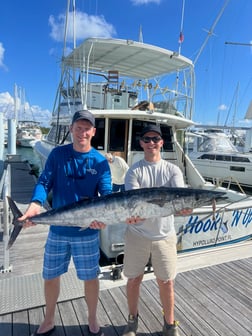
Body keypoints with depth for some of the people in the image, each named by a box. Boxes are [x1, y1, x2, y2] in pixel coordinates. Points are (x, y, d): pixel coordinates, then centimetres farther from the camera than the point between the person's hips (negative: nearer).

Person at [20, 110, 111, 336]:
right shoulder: (57, 154, -3)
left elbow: (107, 195, -11)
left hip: (87, 231, -1)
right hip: (58, 229, 2)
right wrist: (35, 204, -26)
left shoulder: (100, 161, -7)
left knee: (90, 277, 13)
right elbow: (44, 182, -6)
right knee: (50, 276, 17)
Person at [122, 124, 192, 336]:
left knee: (166, 282, 12)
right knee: (134, 279, 13)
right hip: (137, 234, 0)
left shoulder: (172, 170, 0)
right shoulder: (134, 170, -3)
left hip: (164, 235, 1)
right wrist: (133, 214, -38)